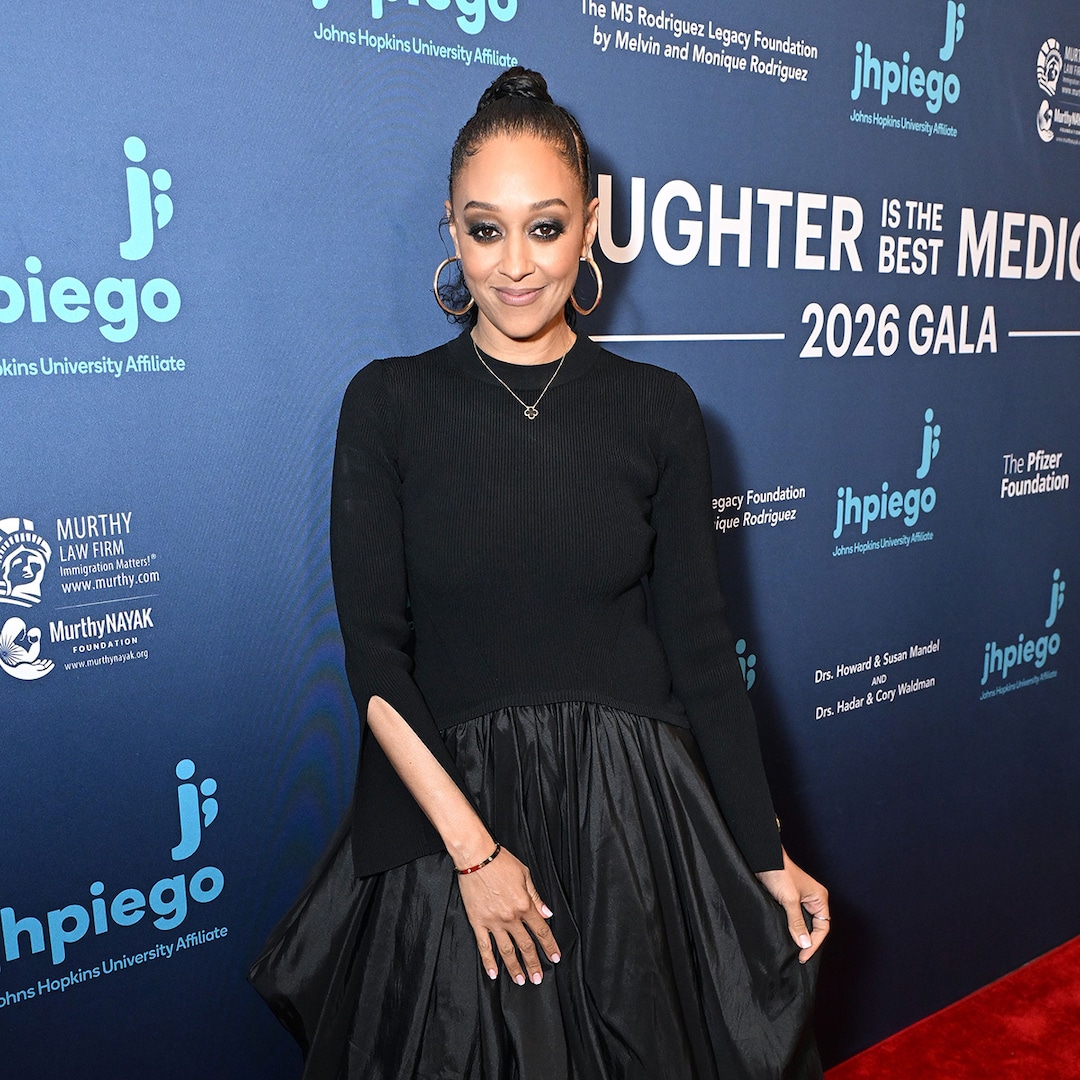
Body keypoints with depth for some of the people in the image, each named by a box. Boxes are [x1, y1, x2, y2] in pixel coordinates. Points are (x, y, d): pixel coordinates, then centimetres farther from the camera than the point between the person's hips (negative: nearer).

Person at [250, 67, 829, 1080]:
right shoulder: (389, 402, -5)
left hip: (638, 804, 2)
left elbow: (699, 642, 0)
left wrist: (766, 855, 1)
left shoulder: (657, 407, -1)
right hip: (449, 807, -1)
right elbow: (373, 656, -8)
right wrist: (472, 845, -14)